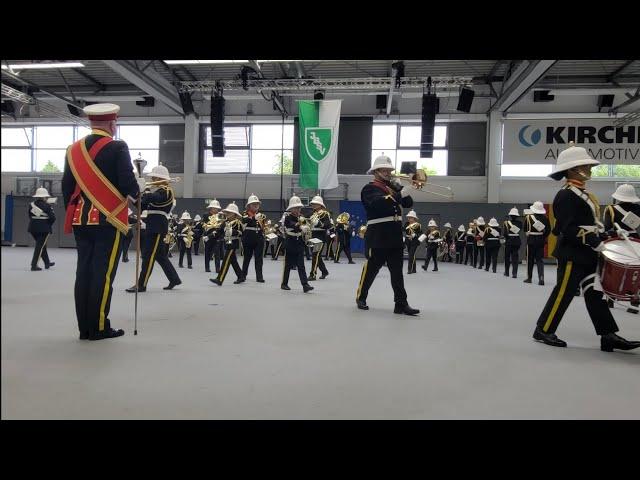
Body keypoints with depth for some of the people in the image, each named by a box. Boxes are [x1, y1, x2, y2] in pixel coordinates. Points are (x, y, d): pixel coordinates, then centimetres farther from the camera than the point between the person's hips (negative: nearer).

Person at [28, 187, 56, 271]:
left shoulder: (31, 205, 2)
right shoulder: (47, 206, -13)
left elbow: (29, 215, 7)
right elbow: (53, 217, -14)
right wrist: (48, 224, 3)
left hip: (33, 228, 6)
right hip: (44, 229, -6)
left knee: (42, 245, 20)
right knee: (40, 246, 1)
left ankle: (47, 262, 33)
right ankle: (34, 265, -3)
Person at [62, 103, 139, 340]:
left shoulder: (73, 149, 11)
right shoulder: (117, 148, -8)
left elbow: (66, 187, 13)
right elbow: (128, 184, -15)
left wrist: (72, 216, 21)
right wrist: (138, 188, 8)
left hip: (81, 221, 6)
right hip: (109, 220, -6)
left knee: (84, 272, 8)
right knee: (103, 273, -2)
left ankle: (85, 327, 14)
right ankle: (99, 327, 4)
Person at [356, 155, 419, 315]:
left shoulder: (393, 187, 19)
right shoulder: (370, 188, -3)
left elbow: (409, 203, 12)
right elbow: (377, 203, -24)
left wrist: (400, 187, -2)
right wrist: (399, 194, -28)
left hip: (395, 236, 6)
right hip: (377, 236, -6)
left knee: (397, 271, 3)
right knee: (370, 269, 5)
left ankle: (401, 304, 4)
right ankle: (361, 298, 21)